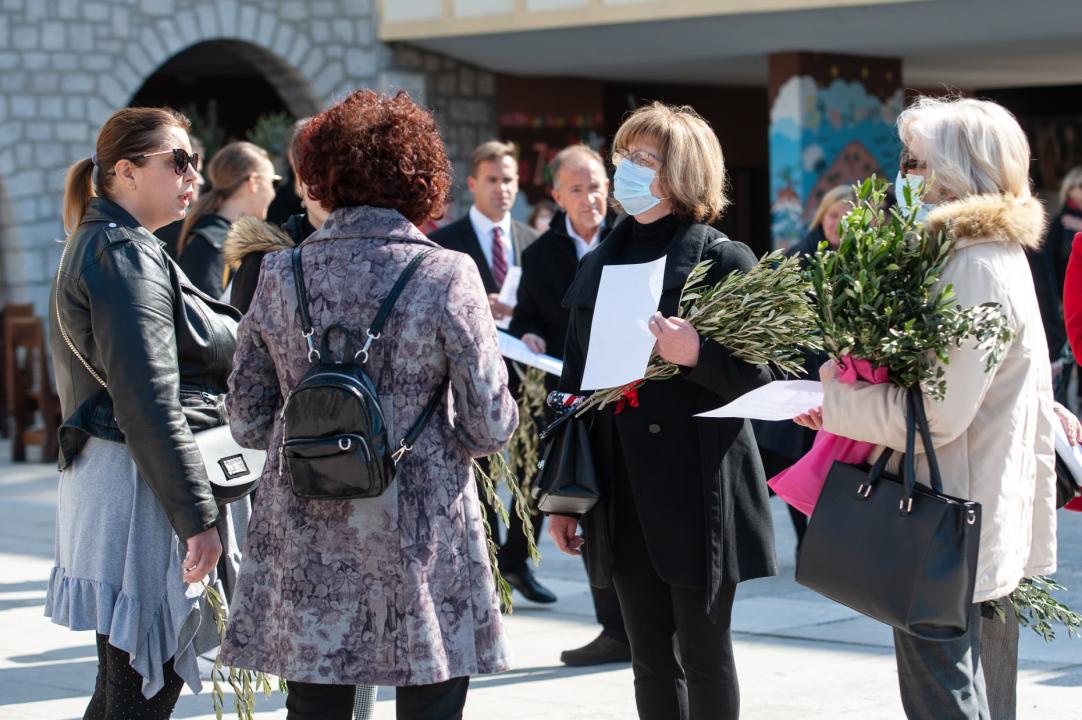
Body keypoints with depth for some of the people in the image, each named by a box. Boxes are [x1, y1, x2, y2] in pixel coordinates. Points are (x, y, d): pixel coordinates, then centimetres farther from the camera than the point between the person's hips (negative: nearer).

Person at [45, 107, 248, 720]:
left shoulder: (99, 245, 19)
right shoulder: (126, 253, -14)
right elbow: (148, 403, -21)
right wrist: (197, 518, -21)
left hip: (105, 478, 11)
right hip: (142, 491, -11)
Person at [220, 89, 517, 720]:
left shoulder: (280, 275, 1)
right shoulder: (447, 277, -8)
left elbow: (247, 421, 6)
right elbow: (490, 428, -8)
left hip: (305, 531, 3)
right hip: (419, 539, -3)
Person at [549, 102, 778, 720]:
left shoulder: (726, 261, -5)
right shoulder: (600, 266, 12)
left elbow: (761, 379, -7)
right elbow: (575, 385, 15)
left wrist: (697, 354, -26)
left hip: (698, 496, -5)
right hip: (623, 499, 5)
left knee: (704, 657, 3)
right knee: (651, 661, 11)